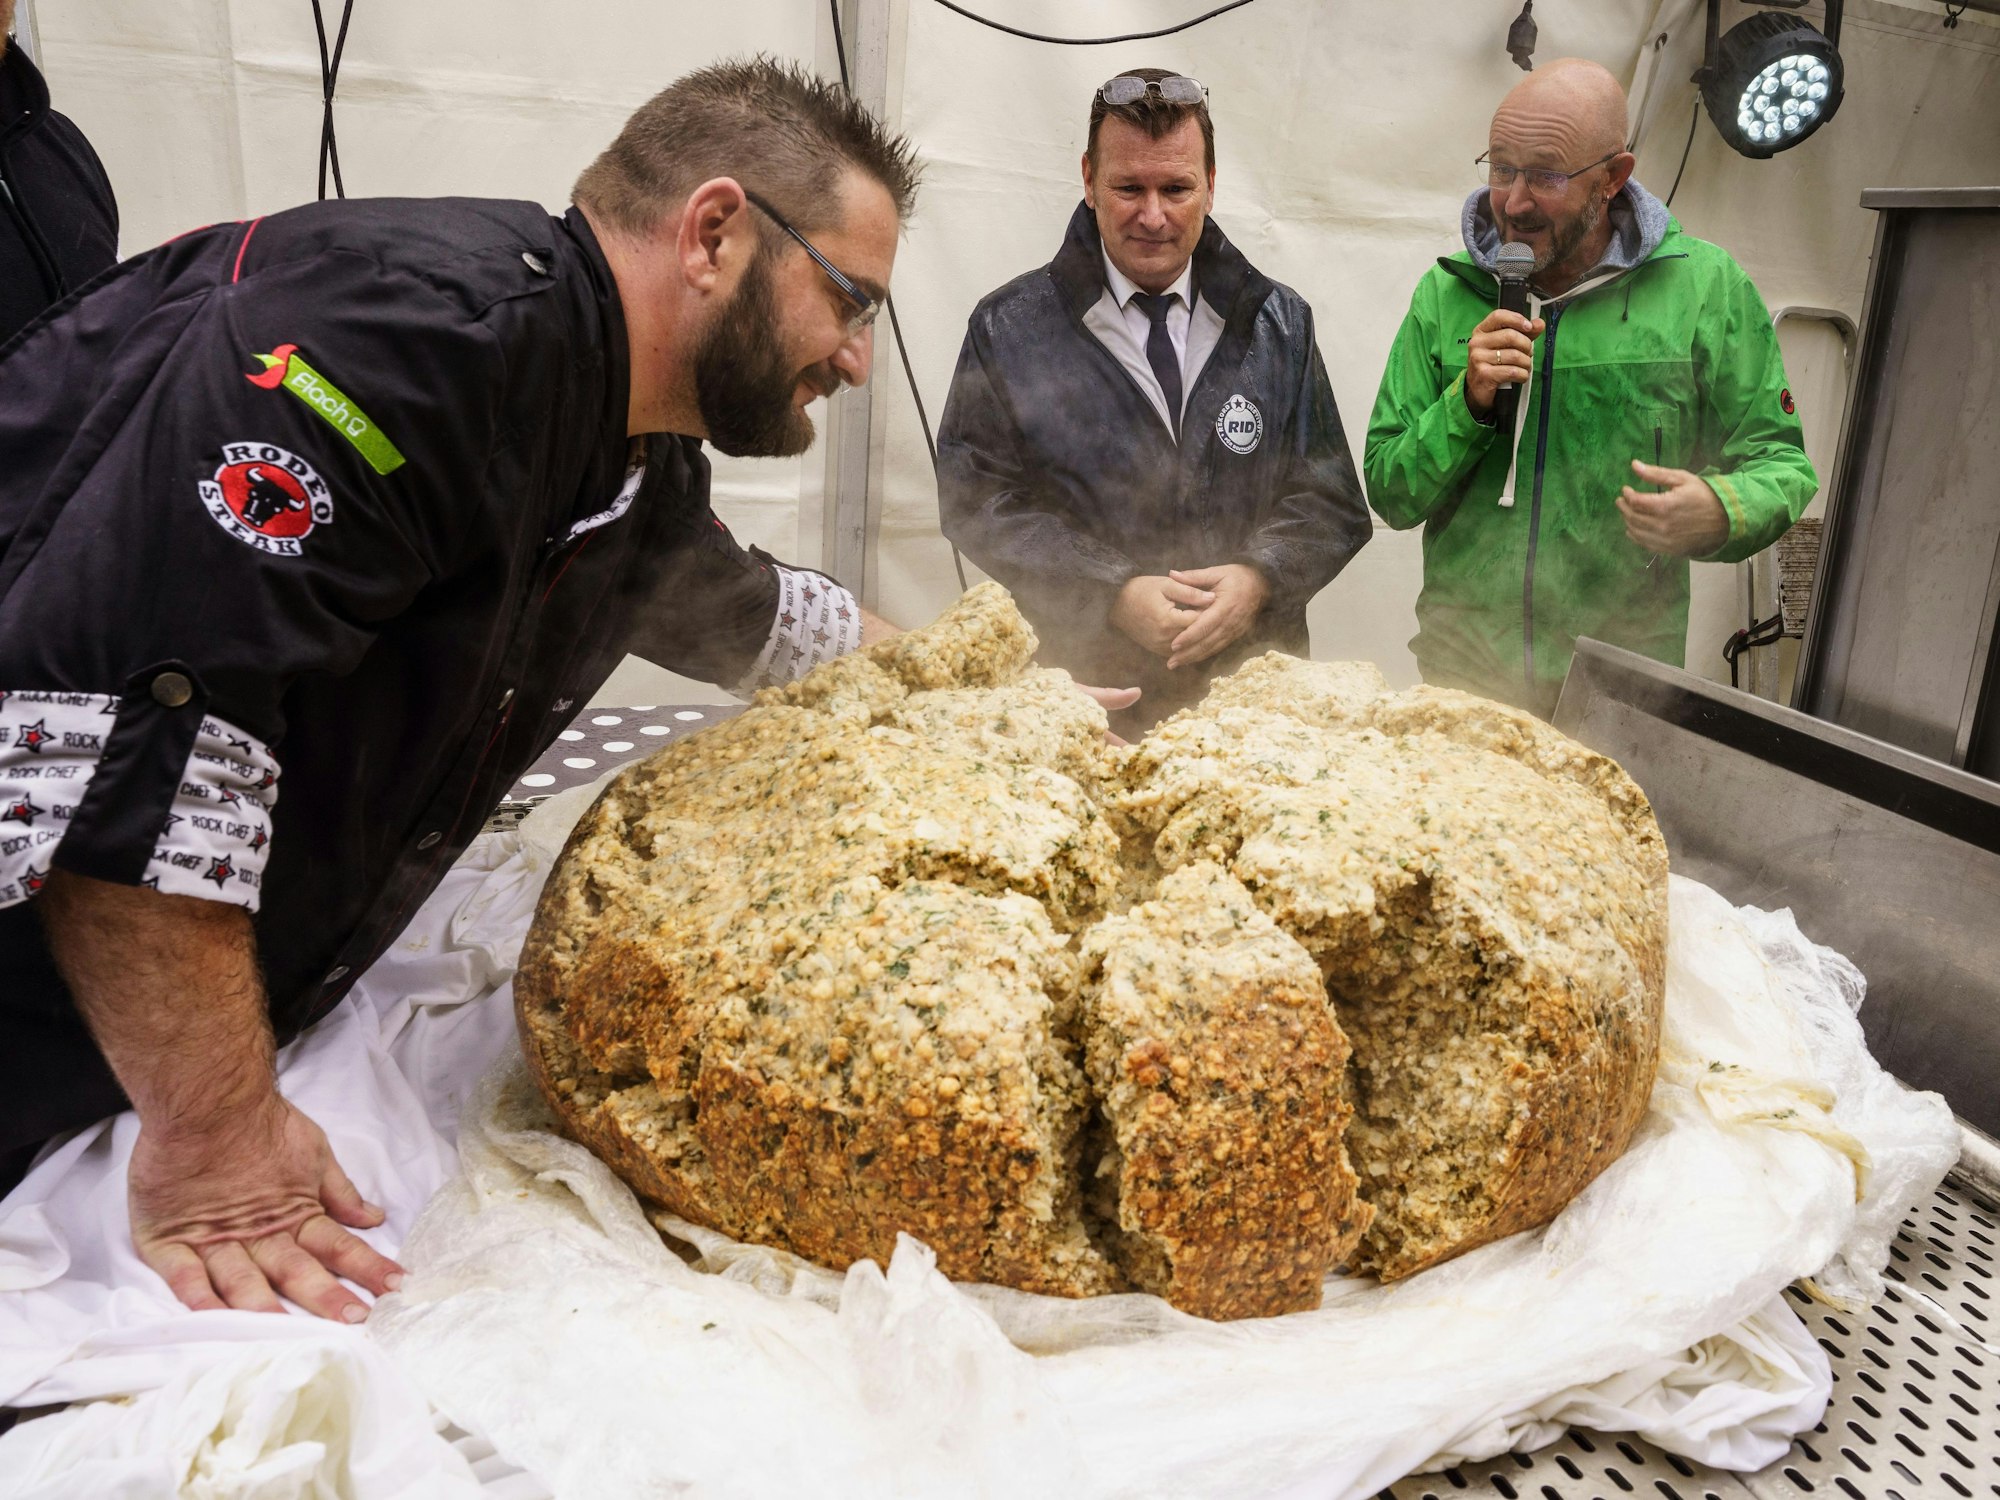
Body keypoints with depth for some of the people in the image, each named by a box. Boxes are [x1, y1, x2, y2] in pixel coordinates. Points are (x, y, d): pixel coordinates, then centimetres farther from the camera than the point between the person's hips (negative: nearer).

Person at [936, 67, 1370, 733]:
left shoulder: (1278, 325, 9)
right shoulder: (1008, 329, 2)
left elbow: (1330, 502, 8)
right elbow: (978, 500, -3)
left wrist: (1257, 578, -13)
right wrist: (1114, 595, -14)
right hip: (1081, 682, -2)